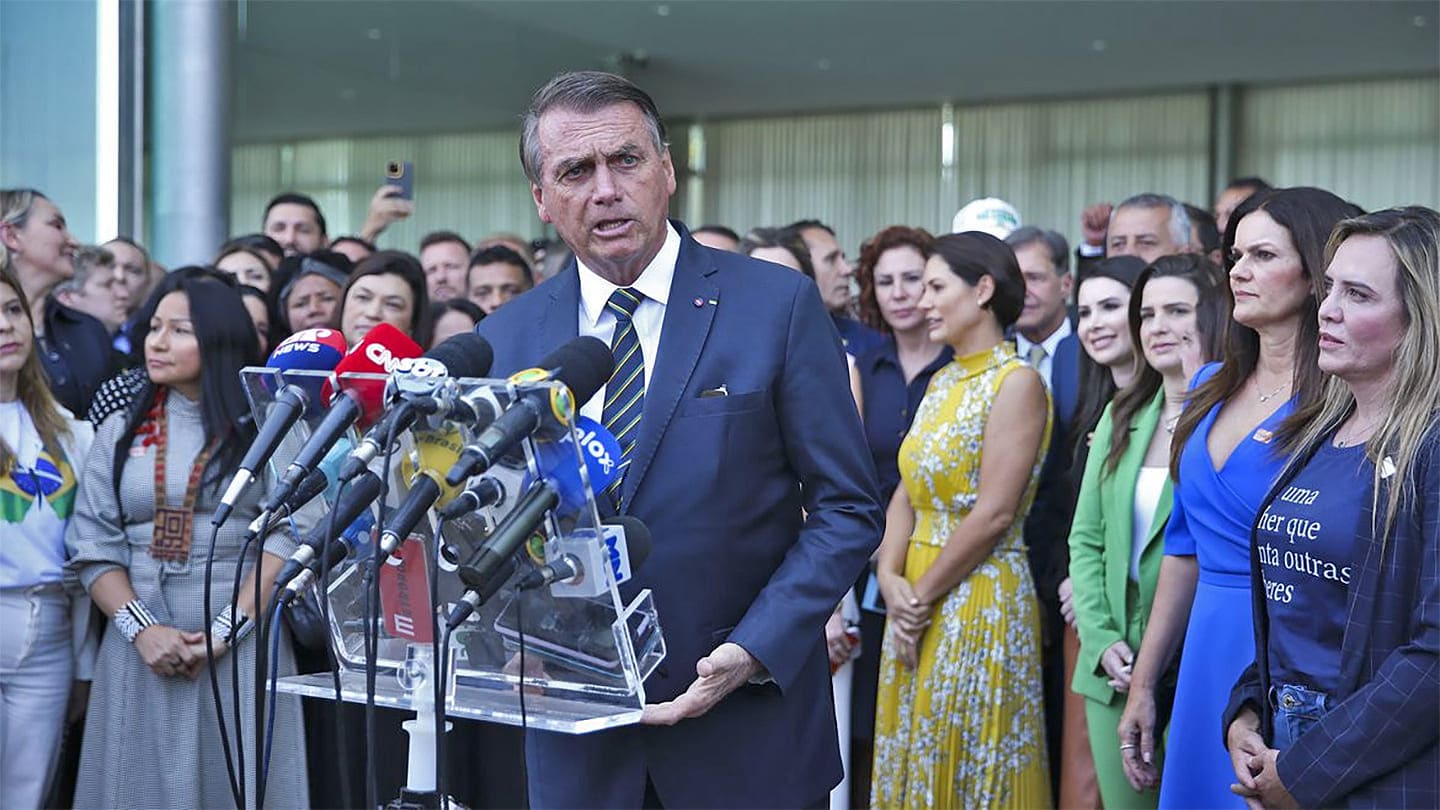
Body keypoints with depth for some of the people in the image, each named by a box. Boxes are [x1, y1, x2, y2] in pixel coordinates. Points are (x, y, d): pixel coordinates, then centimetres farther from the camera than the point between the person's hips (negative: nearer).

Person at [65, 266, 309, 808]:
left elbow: (285, 538, -7)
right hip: (139, 649, 3)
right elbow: (93, 546, 4)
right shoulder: (119, 432, 11)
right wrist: (143, 629, -11)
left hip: (243, 646, -2)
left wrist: (223, 633, -15)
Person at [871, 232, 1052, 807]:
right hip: (916, 605, 8)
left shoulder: (1016, 382, -12)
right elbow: (906, 494, 9)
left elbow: (995, 513, -18)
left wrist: (921, 594, -13)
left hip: (980, 601, -8)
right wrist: (892, 579, -7)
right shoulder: (942, 383, 13)